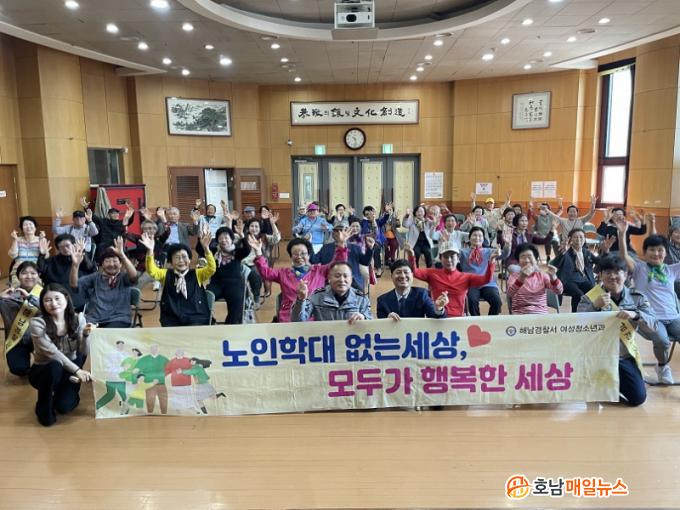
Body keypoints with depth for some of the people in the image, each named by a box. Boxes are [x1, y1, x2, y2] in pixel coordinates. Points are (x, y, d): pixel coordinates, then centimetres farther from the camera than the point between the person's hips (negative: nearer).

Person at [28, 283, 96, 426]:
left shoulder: (77, 319, -9)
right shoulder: (37, 323, -18)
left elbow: (83, 353, -13)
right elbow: (52, 352, -25)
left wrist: (86, 335, -32)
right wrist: (77, 370, -31)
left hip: (69, 371, 2)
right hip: (43, 370, -2)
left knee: (64, 406, -22)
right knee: (55, 367, -36)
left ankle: (69, 392, 16)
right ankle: (44, 407, -8)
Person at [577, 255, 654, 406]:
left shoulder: (637, 298, 1)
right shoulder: (589, 298, -6)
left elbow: (652, 325, -10)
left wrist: (635, 315, -31)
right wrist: (595, 306, -33)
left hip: (624, 357, 3)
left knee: (638, 397, -5)